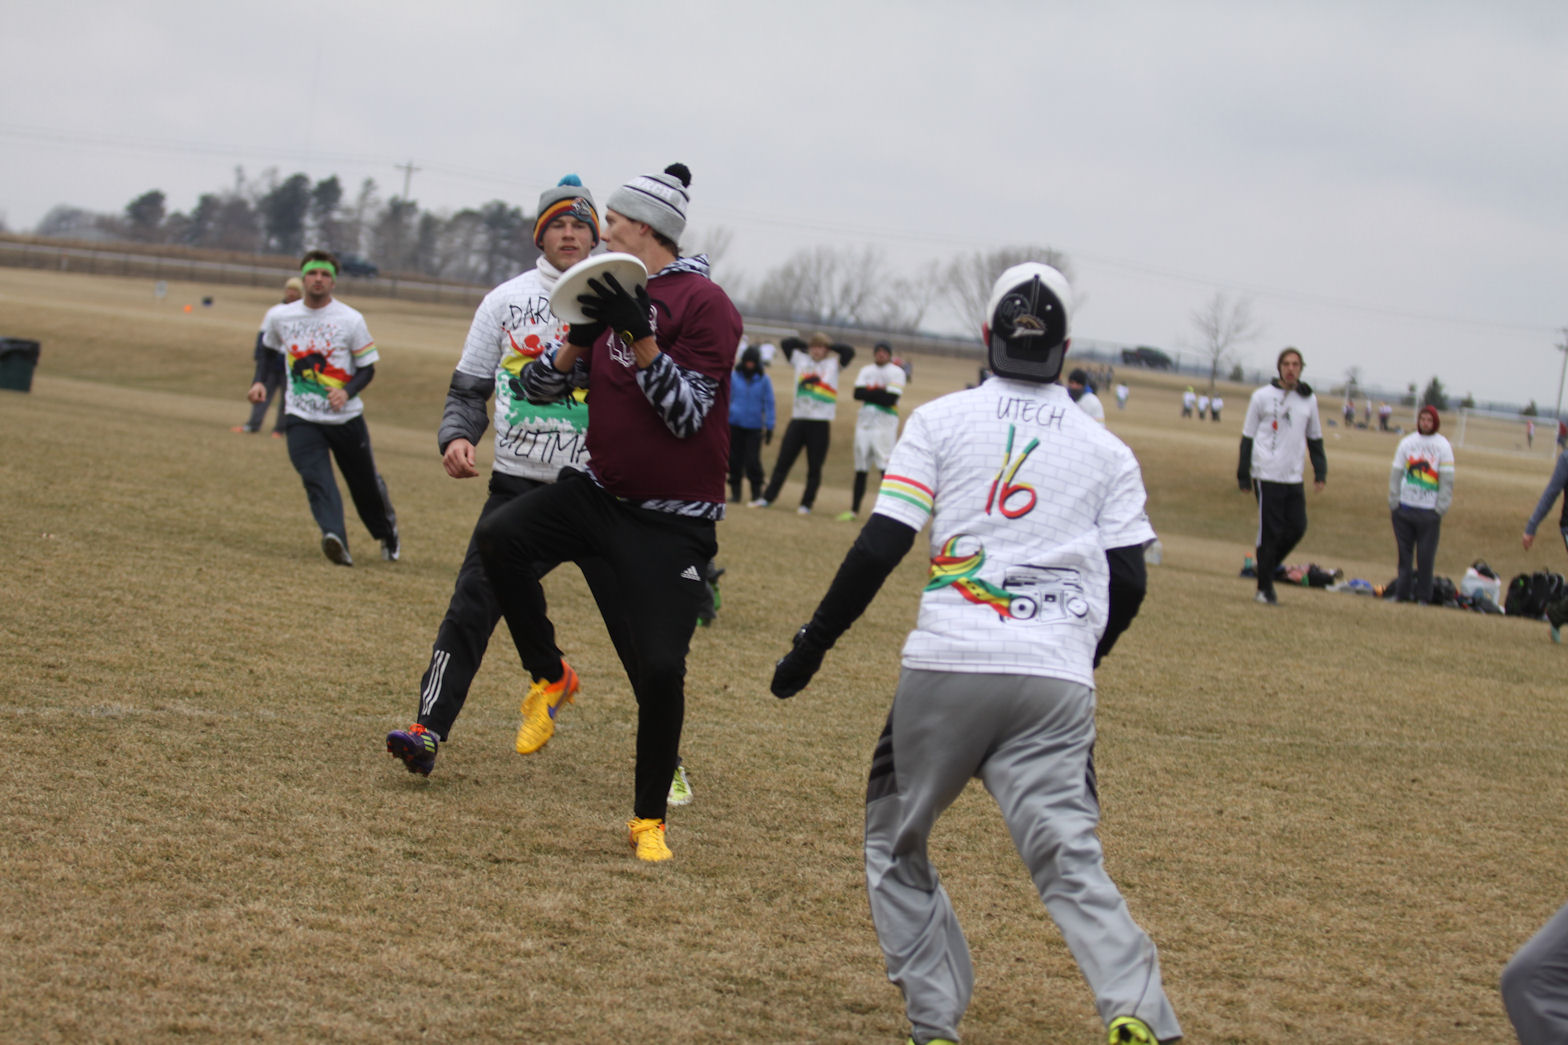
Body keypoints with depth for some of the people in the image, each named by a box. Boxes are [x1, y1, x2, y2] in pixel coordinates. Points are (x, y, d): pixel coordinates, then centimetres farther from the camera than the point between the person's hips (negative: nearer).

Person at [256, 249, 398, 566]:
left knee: (366, 483, 8)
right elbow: (268, 351, 22)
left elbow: (367, 368, 0)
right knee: (316, 479, -23)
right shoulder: (279, 317, 3)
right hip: (301, 418, 1)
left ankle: (387, 532, 36)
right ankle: (335, 538, -39)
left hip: (346, 418, -1)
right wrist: (261, 382, 5)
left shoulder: (351, 320, -4)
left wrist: (347, 391, -18)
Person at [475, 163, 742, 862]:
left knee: (660, 668, -11)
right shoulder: (615, 296, 9)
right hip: (598, 492, 7)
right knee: (499, 537, -16)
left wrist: (639, 338, -27)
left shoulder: (704, 305, -13)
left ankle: (650, 820, 6)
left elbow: (686, 417, -18)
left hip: (672, 525, -6)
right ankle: (550, 677, 5)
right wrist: (581, 338, -10)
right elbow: (540, 387, 10)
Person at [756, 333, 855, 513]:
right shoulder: (800, 359, 13)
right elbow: (785, 343, 14)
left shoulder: (834, 363, 8)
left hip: (820, 423, -2)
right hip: (798, 419, 2)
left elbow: (849, 352, -5)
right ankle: (767, 497, 4)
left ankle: (806, 504, 8)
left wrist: (829, 346, 5)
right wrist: (805, 345, 13)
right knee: (783, 461, 1)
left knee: (814, 467, 1)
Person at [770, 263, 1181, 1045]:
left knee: (895, 843, 16)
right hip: (1058, 684, 1)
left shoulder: (941, 421, 7)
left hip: (946, 666, -1)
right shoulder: (1106, 451, 14)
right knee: (1069, 858, -4)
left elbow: (879, 547, -1)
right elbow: (1128, 580, 9)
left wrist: (810, 648, 6)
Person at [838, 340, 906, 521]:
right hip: (865, 422, 5)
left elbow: (890, 399, -15)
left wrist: (869, 392, -8)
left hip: (885, 424, -5)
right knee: (860, 468, 10)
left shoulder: (896, 372, -3)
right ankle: (854, 510, 17)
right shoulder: (866, 370, 14)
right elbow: (857, 393, -1)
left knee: (885, 466, -15)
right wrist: (879, 392, -11)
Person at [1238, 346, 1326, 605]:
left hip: (1294, 477, 4)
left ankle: (1268, 567, 19)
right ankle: (1264, 588, 3)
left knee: (1297, 527, -2)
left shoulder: (1309, 399, 10)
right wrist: (1243, 475, -1)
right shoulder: (1263, 396, -1)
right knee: (1270, 532, -5)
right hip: (1267, 475, -4)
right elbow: (1247, 437, 2)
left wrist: (1320, 472, 10)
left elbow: (1314, 438, 19)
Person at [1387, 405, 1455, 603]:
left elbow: (1447, 481, 1)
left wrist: (1440, 510, -5)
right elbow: (1396, 474, 10)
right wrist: (1393, 503, 3)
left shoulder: (1443, 446, 2)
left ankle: (1423, 595, 6)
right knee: (1404, 552, 3)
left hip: (1429, 511, -2)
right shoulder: (1407, 442, 9)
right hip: (1404, 507, 2)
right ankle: (1402, 592, 9)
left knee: (1426, 555, -2)